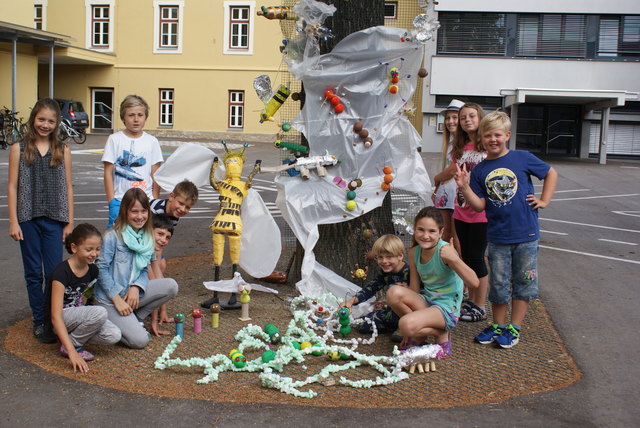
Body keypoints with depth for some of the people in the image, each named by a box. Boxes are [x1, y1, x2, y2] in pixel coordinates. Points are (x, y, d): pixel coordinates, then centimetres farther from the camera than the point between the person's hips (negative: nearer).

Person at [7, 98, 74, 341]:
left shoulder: (62, 151, 4)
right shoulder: (19, 149, 1)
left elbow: (68, 187, 7)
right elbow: (12, 186, 1)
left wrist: (70, 222, 4)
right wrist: (13, 221, -4)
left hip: (54, 220, 0)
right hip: (28, 218, 0)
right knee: (34, 273, 8)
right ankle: (39, 321, 18)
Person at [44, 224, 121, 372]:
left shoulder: (92, 270, -3)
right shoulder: (61, 272, -24)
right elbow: (55, 316, -29)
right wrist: (72, 351, -36)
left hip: (78, 313, 6)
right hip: (61, 318, -6)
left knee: (114, 336, -19)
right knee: (100, 313, -32)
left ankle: (74, 335, 1)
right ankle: (71, 344, -11)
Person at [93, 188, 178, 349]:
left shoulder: (147, 237, 5)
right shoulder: (113, 236, -14)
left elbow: (144, 270, 9)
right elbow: (101, 269, -14)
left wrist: (136, 287, -11)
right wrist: (117, 299, -17)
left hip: (131, 293, 7)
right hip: (108, 298, -6)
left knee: (171, 286, -13)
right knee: (139, 340, -19)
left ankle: (135, 318, 2)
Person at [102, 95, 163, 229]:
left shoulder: (152, 141, 5)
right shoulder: (114, 139, 1)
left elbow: (155, 174, 7)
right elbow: (108, 172, 0)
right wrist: (111, 201, -4)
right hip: (119, 200, -1)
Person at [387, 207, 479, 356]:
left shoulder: (445, 250, -20)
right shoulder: (414, 252, -1)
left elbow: (474, 282, -26)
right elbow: (414, 290, 4)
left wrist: (454, 259, -41)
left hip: (447, 308, -6)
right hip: (426, 301, 6)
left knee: (407, 325, -30)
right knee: (393, 293, -21)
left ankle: (441, 334, 1)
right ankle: (419, 334, 0)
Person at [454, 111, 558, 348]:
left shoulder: (522, 158, -4)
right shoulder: (479, 170, 2)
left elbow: (551, 173, 8)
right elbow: (480, 205, -3)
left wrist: (544, 200, 1)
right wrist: (465, 187, -16)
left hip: (525, 233, -1)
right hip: (497, 236, 2)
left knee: (523, 281, 8)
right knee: (499, 283, 10)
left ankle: (514, 327, 20)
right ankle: (498, 325, 25)